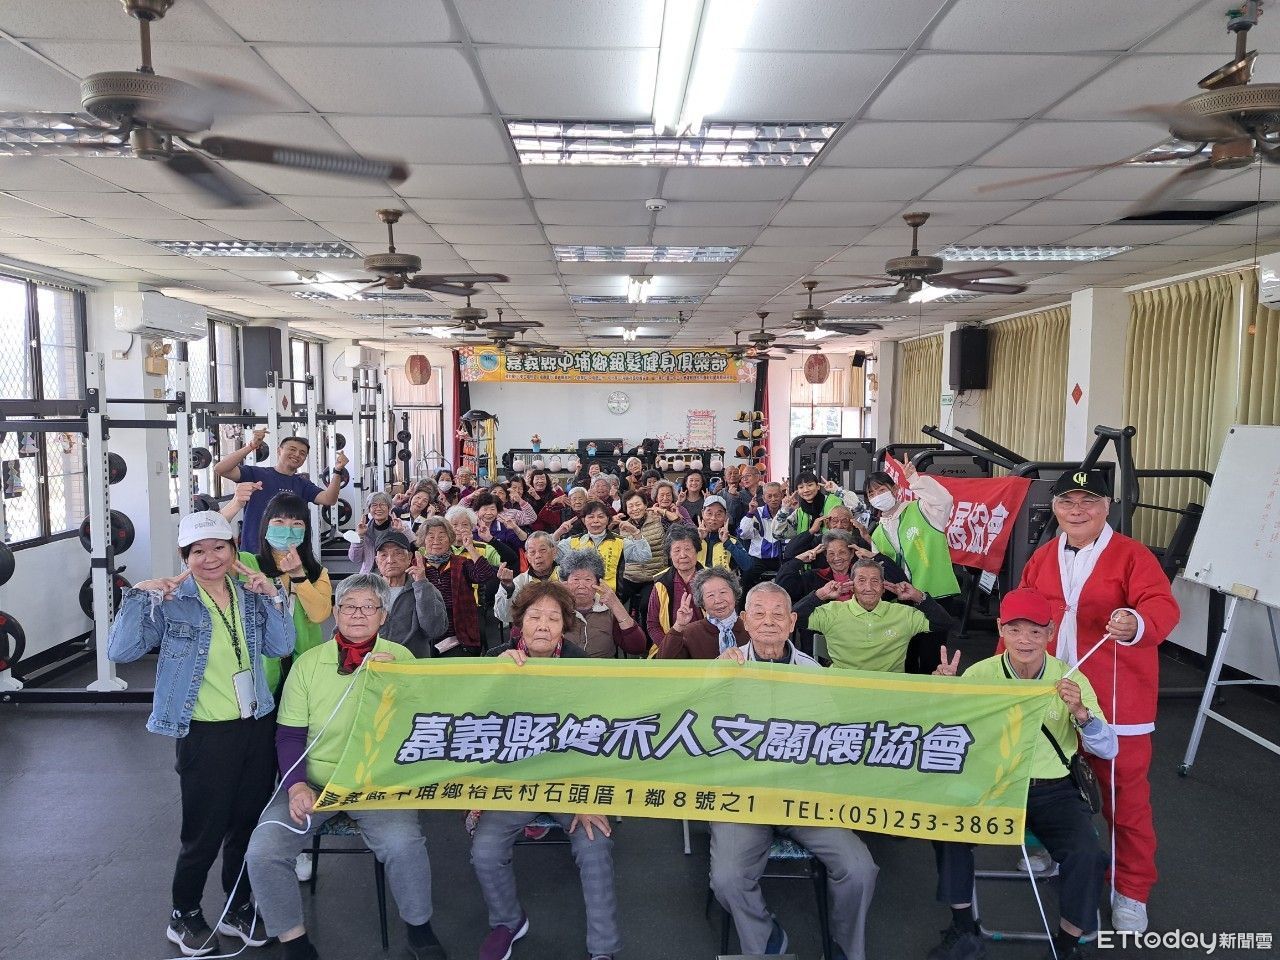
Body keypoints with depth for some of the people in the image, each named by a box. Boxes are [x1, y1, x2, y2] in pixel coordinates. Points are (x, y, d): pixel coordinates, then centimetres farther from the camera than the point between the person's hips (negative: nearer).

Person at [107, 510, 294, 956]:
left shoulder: (249, 593, 4)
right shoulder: (170, 601, -8)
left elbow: (280, 646, 0)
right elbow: (121, 651, -16)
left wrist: (273, 598, -10)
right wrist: (137, 596, -24)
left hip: (258, 725, 5)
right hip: (206, 734, -4)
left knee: (248, 825, 15)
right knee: (203, 834, 5)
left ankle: (238, 910, 35)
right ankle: (184, 916, 30)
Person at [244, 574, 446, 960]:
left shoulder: (400, 658, 2)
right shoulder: (309, 662, 3)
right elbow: (289, 735, 2)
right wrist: (296, 785, -13)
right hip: (314, 779, 2)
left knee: (403, 844, -28)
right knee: (263, 852, -19)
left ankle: (419, 928, 1)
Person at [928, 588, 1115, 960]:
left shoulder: (1070, 679, -5)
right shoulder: (980, 674, -6)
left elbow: (1108, 750, -10)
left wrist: (1081, 712, -29)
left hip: (1055, 791, 0)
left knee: (1088, 856, -24)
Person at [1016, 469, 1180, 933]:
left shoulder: (1132, 555, -7)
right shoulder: (1041, 559, 8)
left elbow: (1163, 606, -21)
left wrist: (1137, 624, -42)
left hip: (1116, 702, -4)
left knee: (1125, 794, 6)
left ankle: (1132, 891, 22)